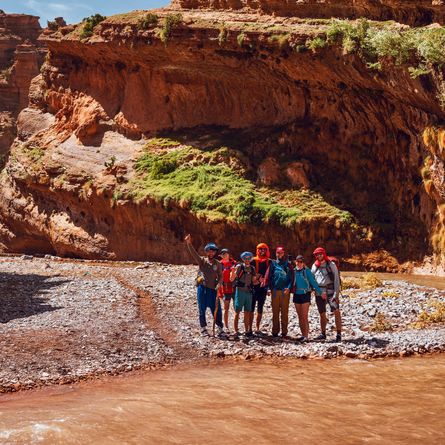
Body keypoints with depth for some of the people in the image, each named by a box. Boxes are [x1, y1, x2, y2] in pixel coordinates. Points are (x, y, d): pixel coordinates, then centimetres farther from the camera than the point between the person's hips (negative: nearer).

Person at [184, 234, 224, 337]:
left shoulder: (218, 264, 6)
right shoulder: (202, 261, 3)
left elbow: (220, 276, 7)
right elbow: (194, 254, -11)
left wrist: (218, 284, -13)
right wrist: (189, 244, -25)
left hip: (213, 289, 0)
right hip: (202, 288, 0)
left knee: (216, 310, 0)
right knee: (202, 310, 5)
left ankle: (220, 329, 10)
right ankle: (203, 329, 15)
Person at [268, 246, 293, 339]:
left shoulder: (288, 265, 8)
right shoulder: (273, 264, 10)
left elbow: (291, 278, 4)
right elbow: (269, 277, 6)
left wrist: (288, 288, -12)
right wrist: (269, 288, -6)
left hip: (285, 291, -1)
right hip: (275, 291, 1)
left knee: (285, 312, -1)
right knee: (275, 312, 4)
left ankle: (284, 332, 2)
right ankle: (275, 331, 10)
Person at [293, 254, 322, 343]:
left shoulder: (307, 271, -8)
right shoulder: (294, 271, 4)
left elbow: (313, 282, -9)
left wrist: (320, 292, -11)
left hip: (305, 295, -5)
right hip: (296, 295, 5)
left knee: (305, 316, -7)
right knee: (300, 316, 9)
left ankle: (306, 336, -5)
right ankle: (303, 335, 16)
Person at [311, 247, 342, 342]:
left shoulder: (331, 264, -1)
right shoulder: (315, 266, 11)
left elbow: (336, 279, -5)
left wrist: (336, 293, -14)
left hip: (330, 290, -4)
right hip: (319, 292, 4)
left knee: (336, 311, -16)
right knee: (322, 314, 11)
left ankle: (339, 334, -16)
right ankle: (323, 334, 22)